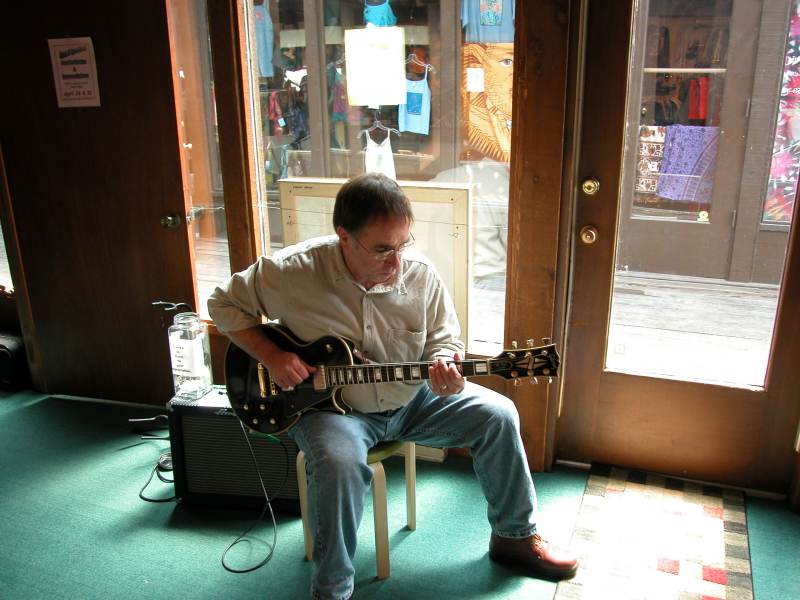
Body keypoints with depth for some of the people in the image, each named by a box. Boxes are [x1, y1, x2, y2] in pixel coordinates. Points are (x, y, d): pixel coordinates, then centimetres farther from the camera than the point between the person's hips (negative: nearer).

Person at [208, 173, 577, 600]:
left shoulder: (419, 272, -12)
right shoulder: (292, 271, -20)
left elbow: (443, 339, 1)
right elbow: (225, 303, -5)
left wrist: (444, 366, -24)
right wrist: (270, 355, -19)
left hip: (410, 398, 4)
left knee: (497, 415, -4)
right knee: (339, 461, -36)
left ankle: (515, 535, 19)